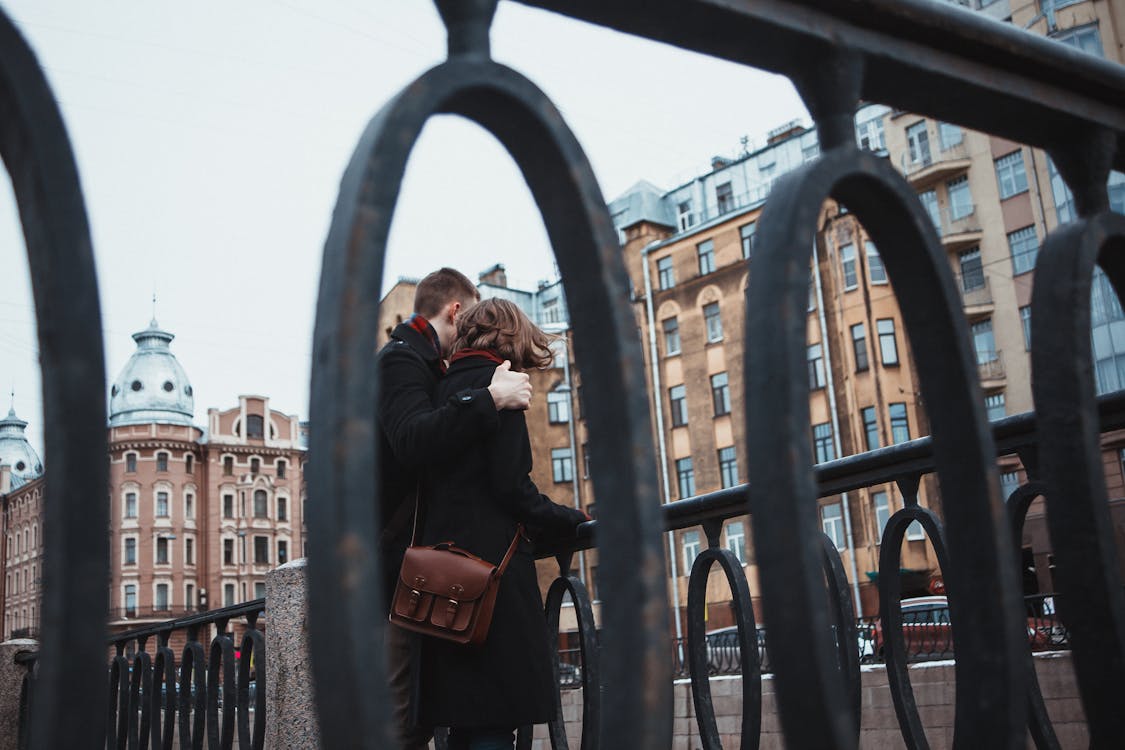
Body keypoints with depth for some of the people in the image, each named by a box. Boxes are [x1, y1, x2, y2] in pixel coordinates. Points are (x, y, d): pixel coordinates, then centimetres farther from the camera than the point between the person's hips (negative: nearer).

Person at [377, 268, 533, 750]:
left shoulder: (412, 359, 23)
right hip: (398, 566, -10)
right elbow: (412, 440, -29)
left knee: (418, 707, 9)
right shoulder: (402, 359, -9)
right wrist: (490, 398, -31)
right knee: (407, 710, -10)